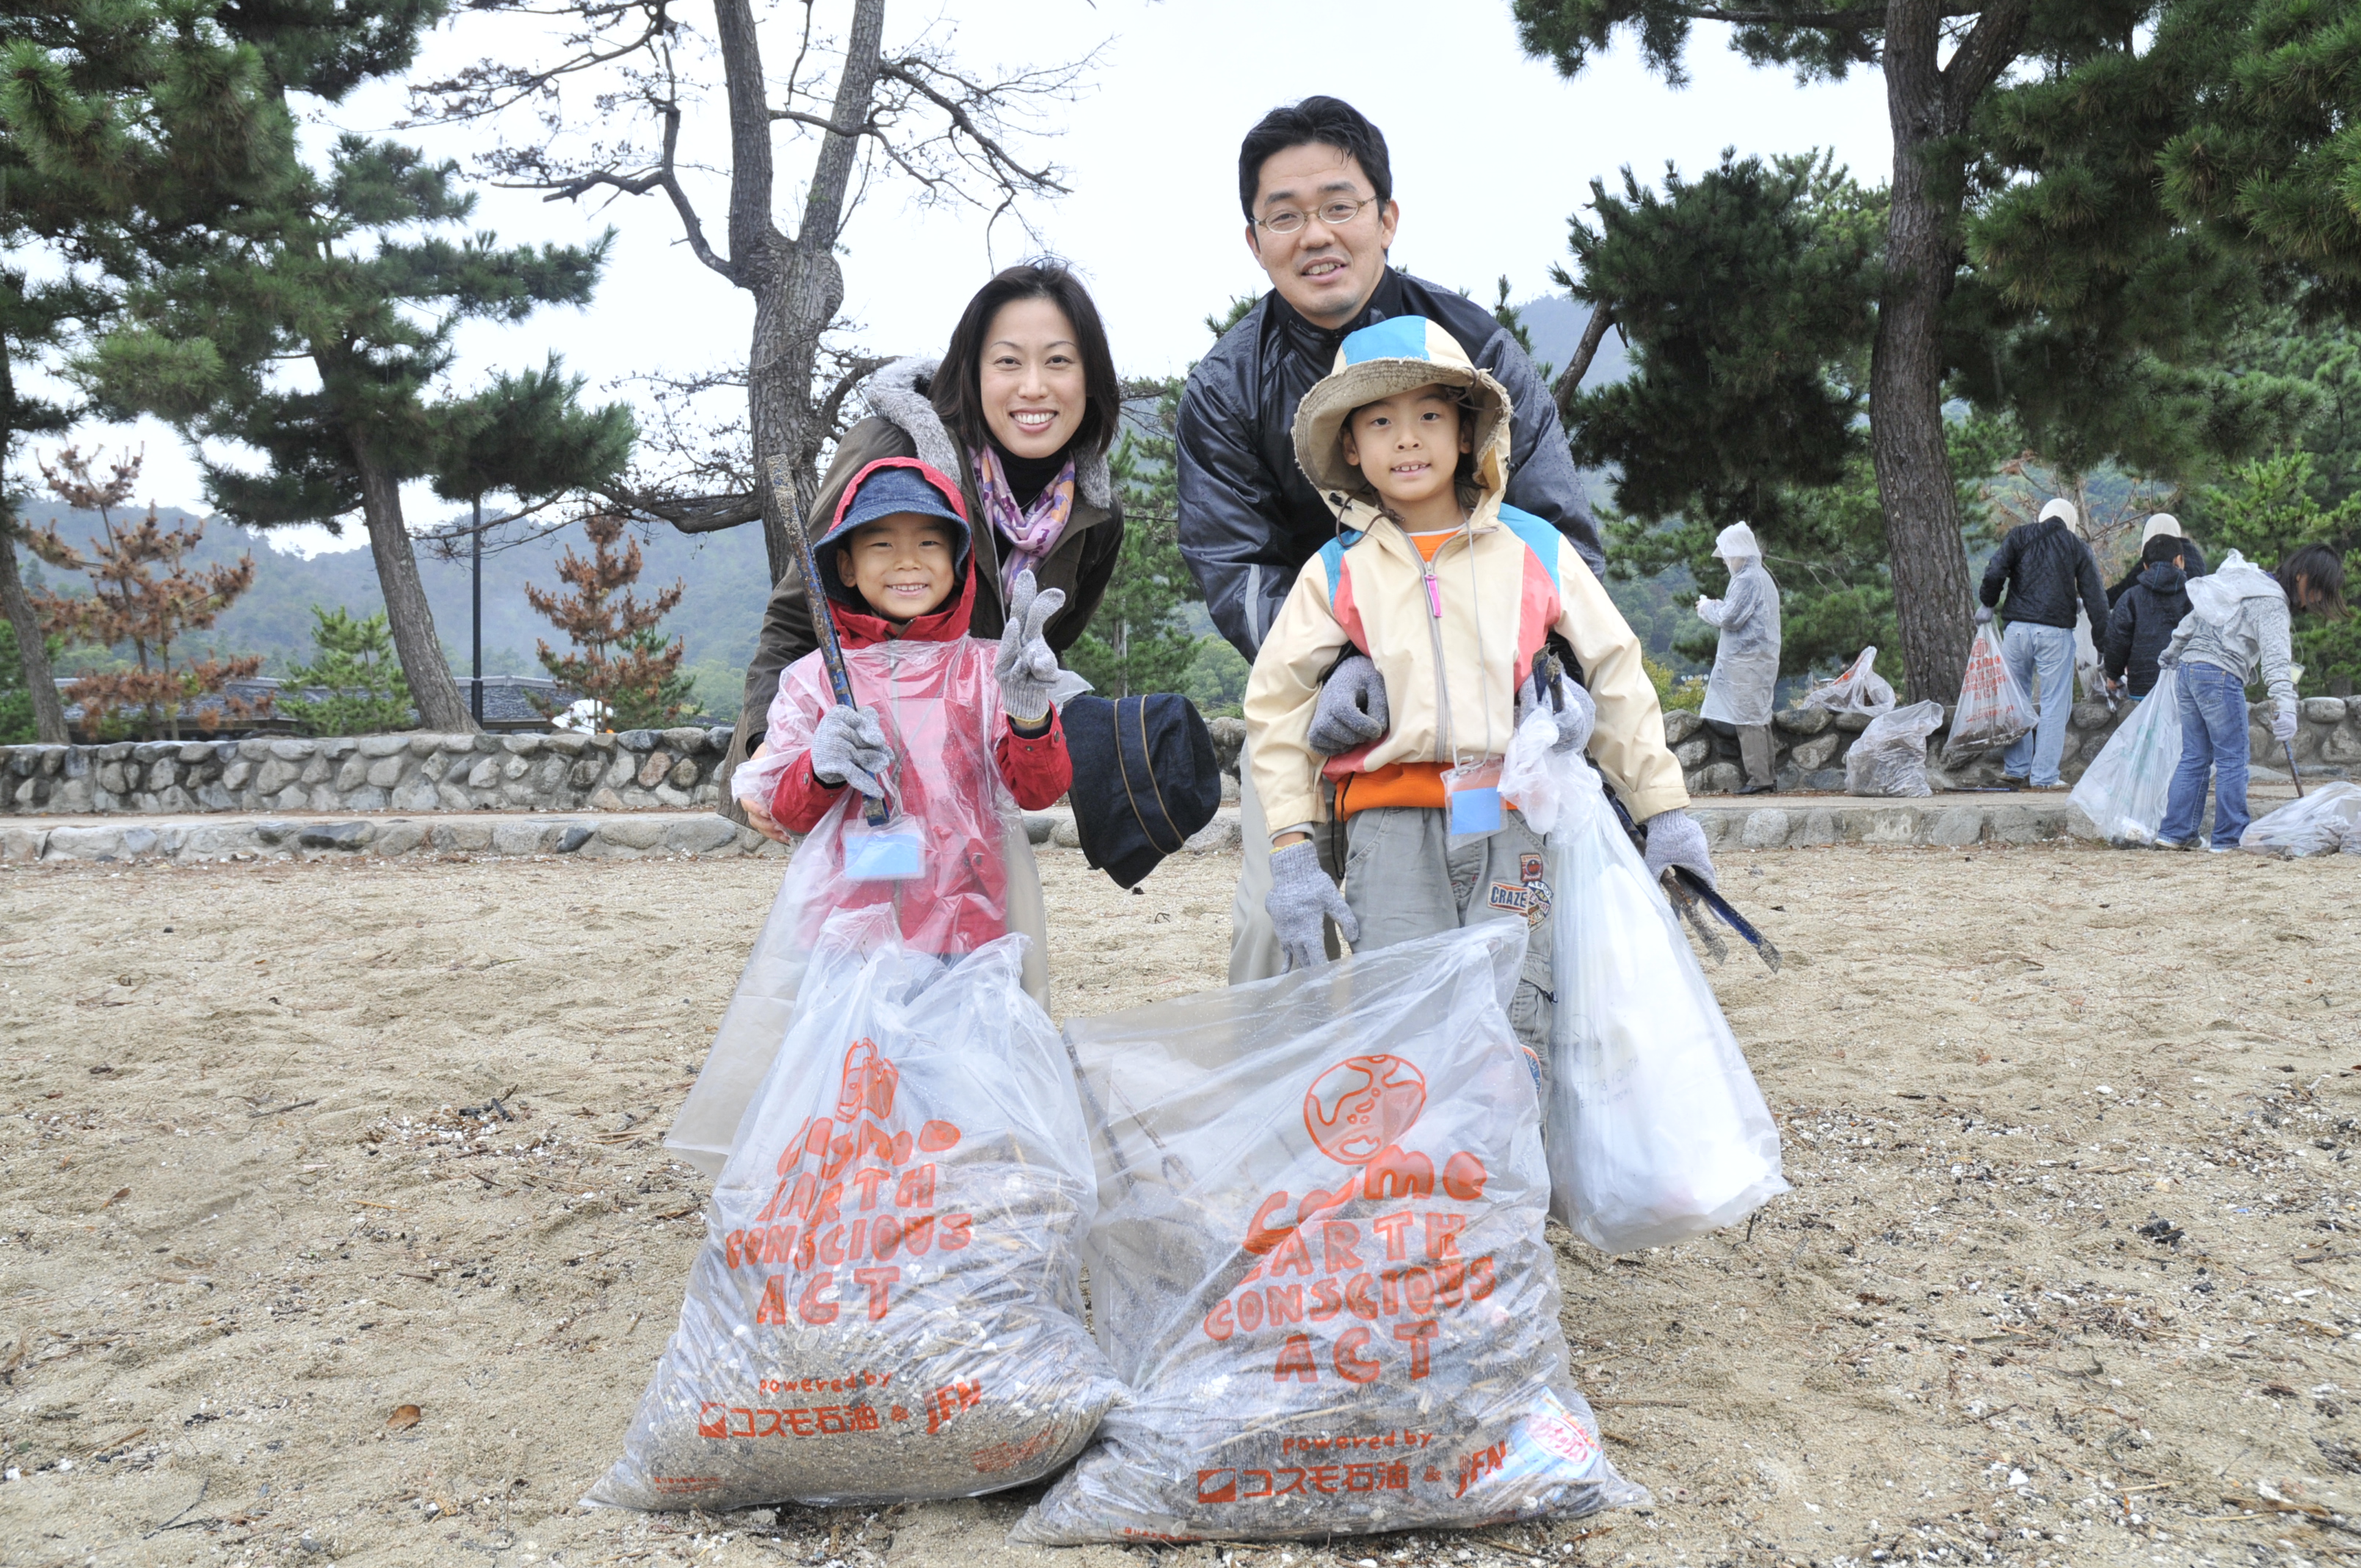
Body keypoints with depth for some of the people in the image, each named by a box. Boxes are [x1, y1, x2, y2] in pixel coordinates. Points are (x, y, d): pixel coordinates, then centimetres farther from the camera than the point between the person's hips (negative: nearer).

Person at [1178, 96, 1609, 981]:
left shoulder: (1473, 347, -9)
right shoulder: (1225, 389, -7)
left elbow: (1560, 534, -10)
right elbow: (1230, 568, -12)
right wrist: (1330, 670, -30)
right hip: (1314, 694, 1)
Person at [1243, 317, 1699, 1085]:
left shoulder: (1535, 549, 7)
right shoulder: (1337, 571, 6)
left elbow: (1616, 672, 12)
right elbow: (1275, 702, 6)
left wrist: (1665, 809, 13)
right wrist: (1290, 847, -1)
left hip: (1510, 826, 1)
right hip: (1391, 826, 0)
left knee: (1513, 1030, -4)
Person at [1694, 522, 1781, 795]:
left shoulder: (1747, 580, -14)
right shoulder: (1762, 577, 18)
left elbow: (1730, 618, -17)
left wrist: (1707, 608, -1)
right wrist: (1717, 605, 15)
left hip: (1747, 660, -10)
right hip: (1761, 658, 10)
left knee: (1749, 719, -7)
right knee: (1759, 718, 12)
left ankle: (1758, 779, -7)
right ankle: (1764, 776, 14)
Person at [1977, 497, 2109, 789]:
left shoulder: (2019, 536, 8)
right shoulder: (2076, 546, 7)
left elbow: (1994, 572, -6)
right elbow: (2094, 594, 5)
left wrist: (1987, 605, 10)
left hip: (2017, 629, 1)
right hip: (2056, 633, -1)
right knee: (2054, 704, 3)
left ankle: (2016, 769, 14)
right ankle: (2044, 776, 3)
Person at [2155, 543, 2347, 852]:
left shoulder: (2249, 582, 17)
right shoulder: (2272, 604, -11)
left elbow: (2193, 619, 23)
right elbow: (2276, 658, -23)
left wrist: (2172, 652, 36)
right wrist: (2285, 708, -31)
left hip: (2189, 666, 9)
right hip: (2220, 676, -9)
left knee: (2194, 756, 11)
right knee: (2232, 760, -2)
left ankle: (2174, 832, 10)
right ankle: (2230, 838, 0)